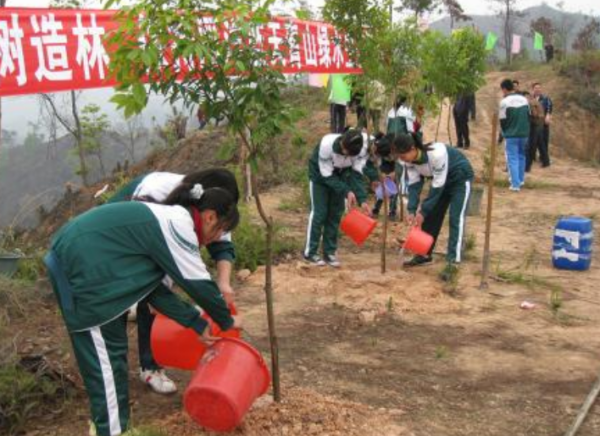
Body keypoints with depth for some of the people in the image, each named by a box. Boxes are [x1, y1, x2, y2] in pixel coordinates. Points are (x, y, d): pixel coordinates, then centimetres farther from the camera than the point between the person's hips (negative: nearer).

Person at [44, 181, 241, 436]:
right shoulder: (179, 225, -16)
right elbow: (199, 284, -11)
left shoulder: (167, 219, 14)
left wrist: (197, 324, 13)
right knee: (105, 354, 0)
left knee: (111, 349, 18)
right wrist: (226, 321, 5)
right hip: (80, 267, -10)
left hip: (76, 257, 10)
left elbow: (155, 288, 13)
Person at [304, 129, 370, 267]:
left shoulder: (363, 147, -31)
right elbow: (327, 175, -29)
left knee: (336, 213, 2)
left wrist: (362, 199, -30)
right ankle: (310, 252, 4)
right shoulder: (327, 144, -40)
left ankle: (329, 252, 13)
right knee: (319, 212, -7)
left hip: (340, 175, 4)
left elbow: (357, 173, -21)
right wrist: (347, 192, -36)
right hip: (320, 174, -3)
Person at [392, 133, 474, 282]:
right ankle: (425, 254, 21)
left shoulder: (437, 154, -39)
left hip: (460, 177, -7)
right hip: (440, 180, 7)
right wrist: (412, 210, -23)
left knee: (456, 218, -17)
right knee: (431, 215, 8)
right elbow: (414, 184, -11)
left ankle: (452, 262, -20)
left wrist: (423, 211, -29)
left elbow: (438, 186, -32)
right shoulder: (409, 160, -18)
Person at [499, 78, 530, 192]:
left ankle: (515, 184, -7)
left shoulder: (505, 102, -12)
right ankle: (520, 180, 29)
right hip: (524, 134, 6)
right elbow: (528, 116, 12)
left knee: (512, 159, -1)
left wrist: (504, 133, 10)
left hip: (511, 135, -5)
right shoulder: (524, 99, 6)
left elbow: (502, 121, -6)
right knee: (521, 156, 21)